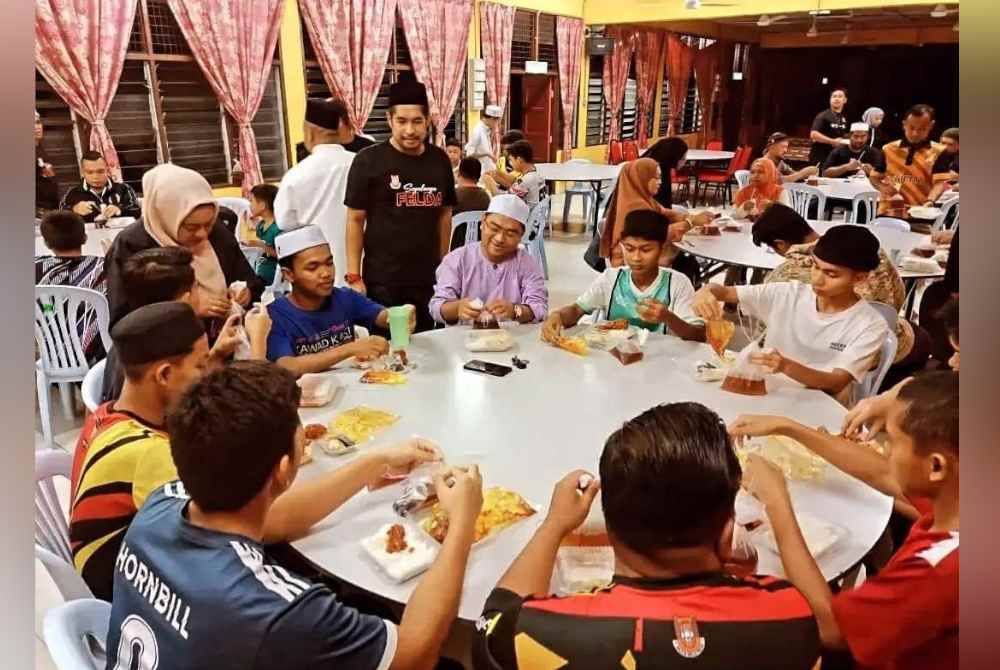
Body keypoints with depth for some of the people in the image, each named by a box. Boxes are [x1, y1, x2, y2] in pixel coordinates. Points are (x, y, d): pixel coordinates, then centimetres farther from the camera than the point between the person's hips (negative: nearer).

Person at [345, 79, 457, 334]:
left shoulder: (439, 159, 5)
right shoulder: (368, 161, -6)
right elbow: (355, 219, -5)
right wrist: (354, 276, -8)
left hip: (429, 278, 4)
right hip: (382, 281, -4)